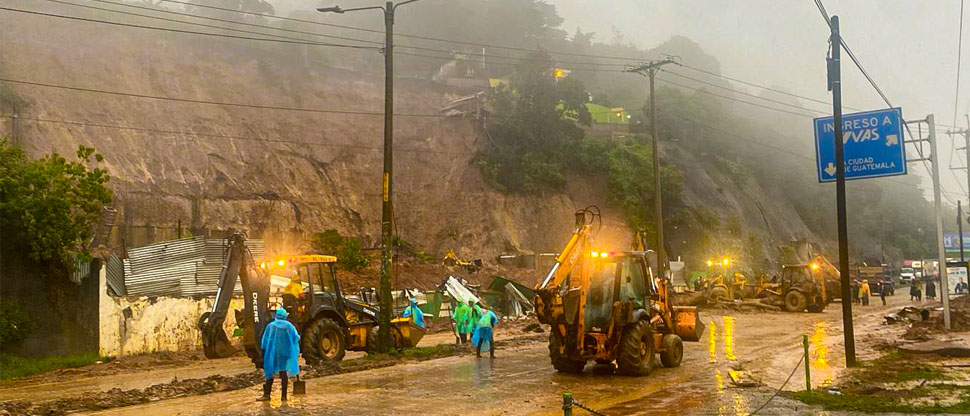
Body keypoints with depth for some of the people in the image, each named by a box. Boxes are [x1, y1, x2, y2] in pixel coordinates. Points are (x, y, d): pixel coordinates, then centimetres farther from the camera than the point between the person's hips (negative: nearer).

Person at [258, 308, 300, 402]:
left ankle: (267, 394, 5)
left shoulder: (270, 326, -2)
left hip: (272, 352, 0)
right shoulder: (289, 326, -2)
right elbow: (296, 338, 0)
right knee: (284, 373, 5)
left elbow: (264, 341, 0)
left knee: (270, 373, 6)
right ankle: (284, 396, 4)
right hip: (285, 352, 0)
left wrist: (264, 354, 10)